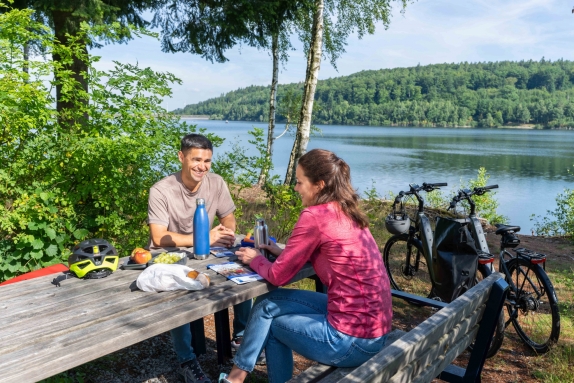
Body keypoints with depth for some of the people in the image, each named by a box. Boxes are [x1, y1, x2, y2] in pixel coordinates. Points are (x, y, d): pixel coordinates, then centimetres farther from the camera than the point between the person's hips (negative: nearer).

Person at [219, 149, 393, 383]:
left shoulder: (315, 215, -16)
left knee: (267, 308, 9)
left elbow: (278, 276, -8)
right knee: (273, 301, 15)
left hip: (353, 338, -8)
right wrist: (284, 253, 15)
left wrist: (255, 259, 11)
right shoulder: (346, 212, 8)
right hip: (372, 327, 8)